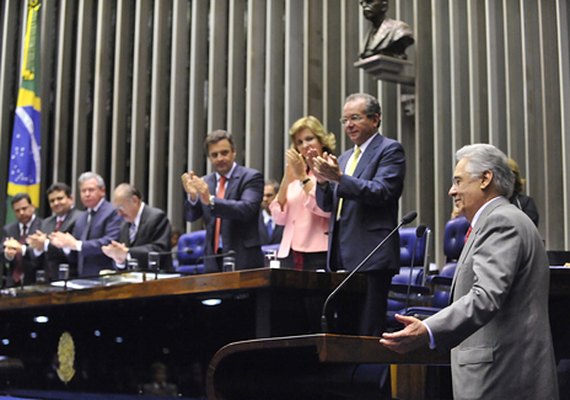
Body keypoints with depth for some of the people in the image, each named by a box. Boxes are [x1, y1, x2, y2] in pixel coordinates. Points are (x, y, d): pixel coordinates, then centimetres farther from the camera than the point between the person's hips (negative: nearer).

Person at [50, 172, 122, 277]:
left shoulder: (112, 212, -7)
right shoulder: (81, 219, 17)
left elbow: (110, 242, -20)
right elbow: (75, 256, 18)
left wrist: (76, 244, -19)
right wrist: (65, 245, -4)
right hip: (83, 277, 7)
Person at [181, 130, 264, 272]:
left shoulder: (251, 177, -4)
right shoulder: (205, 182, 12)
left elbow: (247, 209, -19)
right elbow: (191, 216, 6)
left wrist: (211, 200, -30)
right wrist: (192, 195, -15)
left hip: (243, 260, -4)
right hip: (213, 260, 4)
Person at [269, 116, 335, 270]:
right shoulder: (295, 176, 18)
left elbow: (326, 209, -16)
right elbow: (279, 218, 8)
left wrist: (302, 176, -11)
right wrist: (287, 178, -2)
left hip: (318, 254, -5)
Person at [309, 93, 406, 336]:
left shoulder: (390, 150, -2)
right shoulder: (345, 158, 21)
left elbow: (381, 192, -17)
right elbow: (327, 205, 17)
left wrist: (339, 178, -26)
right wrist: (322, 179, -4)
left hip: (372, 256, -8)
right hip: (343, 257, 8)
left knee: (368, 333, -9)